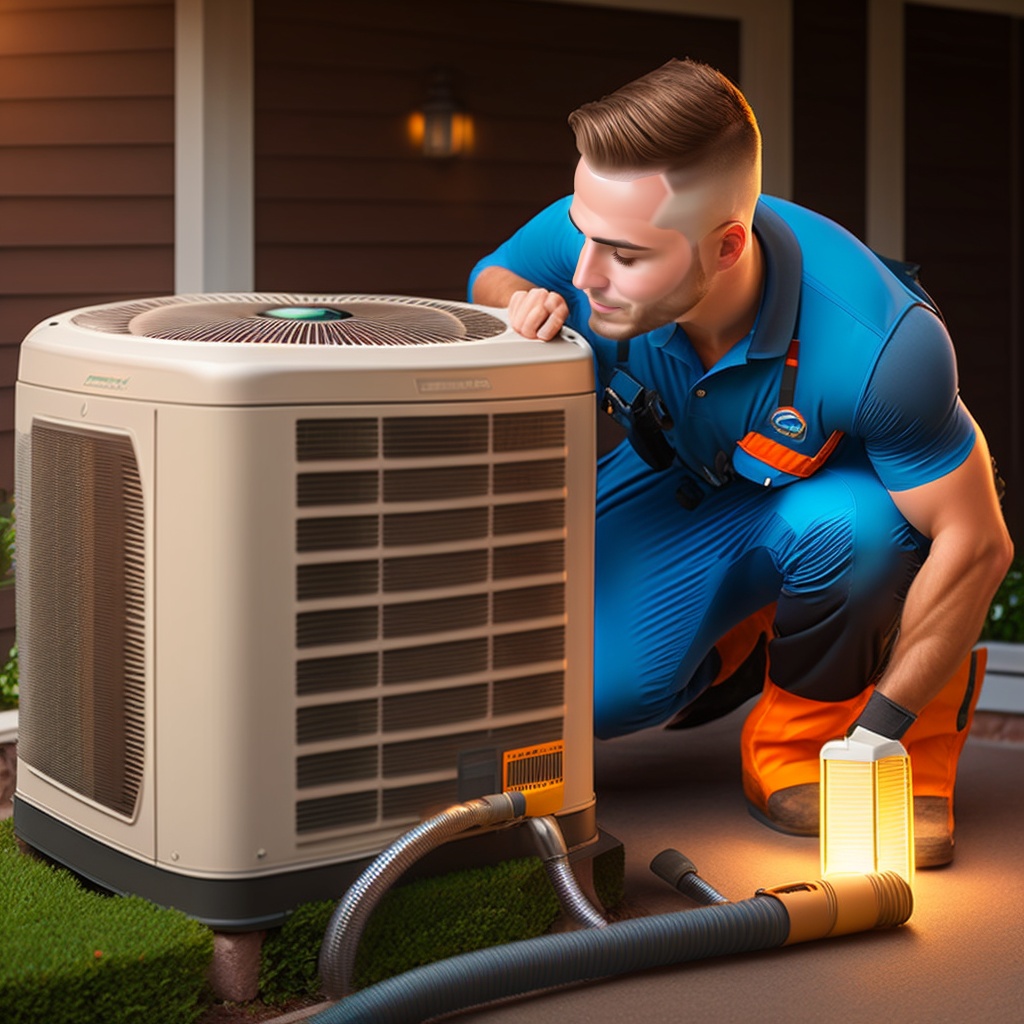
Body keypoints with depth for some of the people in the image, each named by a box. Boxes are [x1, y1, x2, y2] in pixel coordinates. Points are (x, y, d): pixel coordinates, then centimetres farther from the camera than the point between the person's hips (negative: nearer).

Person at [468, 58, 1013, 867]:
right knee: (591, 689, -19)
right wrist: (518, 304, -29)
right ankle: (745, 638, 16)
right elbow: (491, 276, -2)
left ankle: (796, 745, -8)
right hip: (683, 480, 4)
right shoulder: (586, 233, -28)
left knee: (842, 526, -40)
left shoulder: (877, 342, -41)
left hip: (831, 494, -3)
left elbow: (976, 545, -29)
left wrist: (873, 739, -23)